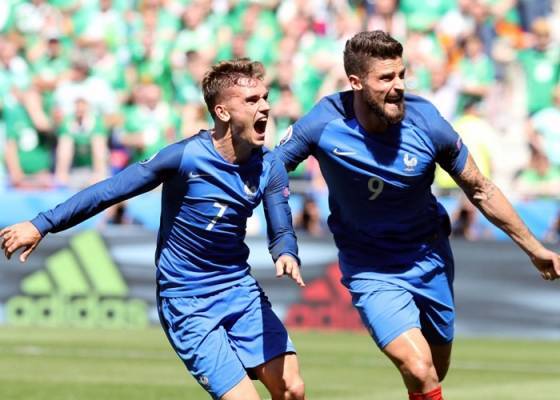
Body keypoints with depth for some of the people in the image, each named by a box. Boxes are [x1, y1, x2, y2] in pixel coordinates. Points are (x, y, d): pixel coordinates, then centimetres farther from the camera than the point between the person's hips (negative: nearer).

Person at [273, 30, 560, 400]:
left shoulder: (426, 123, -18)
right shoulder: (324, 123, -22)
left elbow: (480, 190, -4)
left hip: (430, 258, 3)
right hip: (370, 270, -3)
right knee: (419, 370, -23)